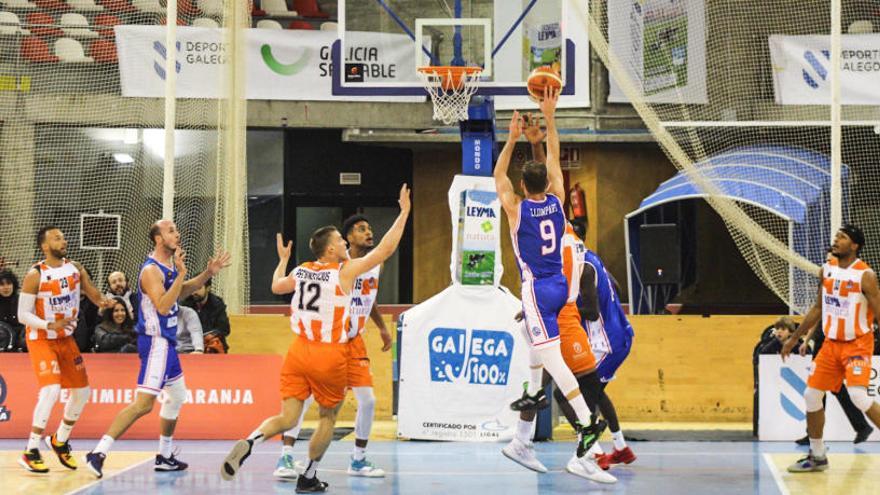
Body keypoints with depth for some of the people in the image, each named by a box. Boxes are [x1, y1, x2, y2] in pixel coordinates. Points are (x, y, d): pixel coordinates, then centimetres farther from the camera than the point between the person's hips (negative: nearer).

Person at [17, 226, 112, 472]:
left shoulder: (75, 268, -1)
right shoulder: (35, 275, -17)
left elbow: (92, 293, 8)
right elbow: (23, 315, -17)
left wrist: (102, 302, -16)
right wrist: (50, 325, -31)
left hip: (66, 338, 7)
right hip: (40, 339, -7)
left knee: (82, 391, 9)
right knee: (51, 390, -23)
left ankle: (59, 441, 30)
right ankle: (30, 452, -18)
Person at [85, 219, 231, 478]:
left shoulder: (170, 265, 10)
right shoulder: (152, 270, -19)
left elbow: (181, 291, 28)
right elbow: (162, 306, -29)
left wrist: (208, 273, 17)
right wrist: (181, 273, -28)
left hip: (166, 341, 10)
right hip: (156, 342, -10)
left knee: (177, 396, 21)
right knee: (144, 403, -17)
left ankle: (164, 456, 31)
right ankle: (99, 453, -21)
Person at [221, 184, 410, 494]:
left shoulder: (301, 271, 8)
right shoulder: (346, 271, -7)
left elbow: (276, 286, 29)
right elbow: (386, 249, -5)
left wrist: (282, 260, 47)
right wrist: (404, 213, 3)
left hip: (299, 352, 4)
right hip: (330, 357, -4)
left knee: (287, 419, 3)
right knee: (328, 417, 17)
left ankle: (249, 442, -26)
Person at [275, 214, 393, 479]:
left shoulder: (375, 264, 4)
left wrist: (382, 328, 22)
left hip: (354, 341, 6)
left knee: (367, 400, 0)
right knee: (304, 397, -11)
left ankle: (358, 460, 14)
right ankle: (285, 457, -5)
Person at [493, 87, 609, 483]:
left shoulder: (517, 209, -11)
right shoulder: (556, 200, -1)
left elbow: (498, 175, 5)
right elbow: (554, 157, 9)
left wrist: (512, 139, 0)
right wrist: (549, 117, 10)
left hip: (536, 288, -6)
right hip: (559, 284, 6)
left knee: (551, 356, -13)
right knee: (536, 334, 34)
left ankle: (586, 424, -24)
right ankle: (534, 392, 43)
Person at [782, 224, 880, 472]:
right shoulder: (826, 270, 4)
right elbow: (818, 308, 16)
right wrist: (794, 338, 18)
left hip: (857, 343, -7)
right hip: (831, 342, 7)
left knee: (858, 396, -25)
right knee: (812, 395, 6)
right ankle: (817, 456, 20)